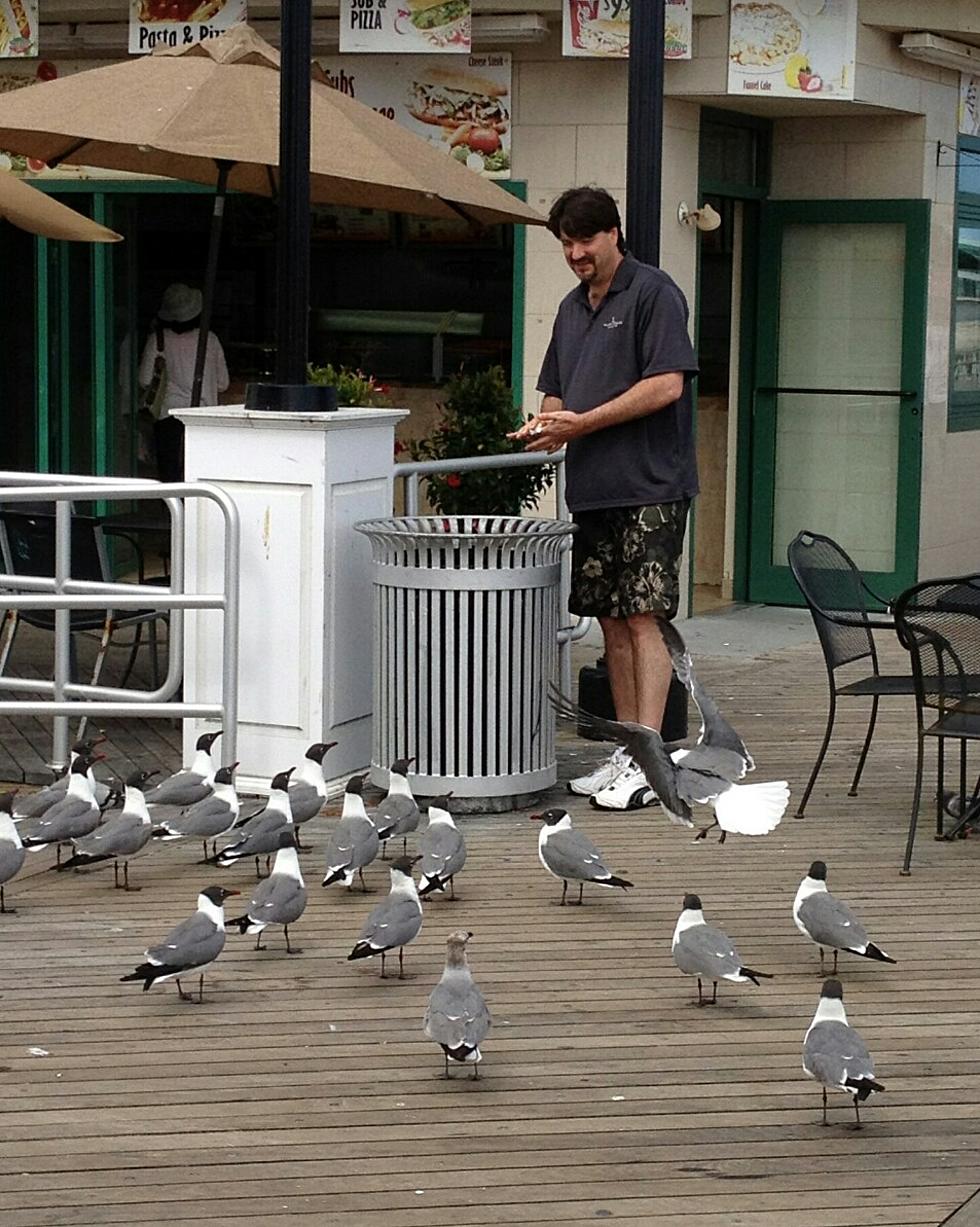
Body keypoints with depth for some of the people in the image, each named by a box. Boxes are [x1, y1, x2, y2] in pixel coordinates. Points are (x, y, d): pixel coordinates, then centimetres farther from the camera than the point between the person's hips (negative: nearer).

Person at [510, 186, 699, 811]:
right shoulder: (572, 308, 19)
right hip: (592, 489, 8)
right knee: (612, 621, 10)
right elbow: (556, 392, 25)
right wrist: (546, 424, 1)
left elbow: (666, 385, -15)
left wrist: (582, 424, -14)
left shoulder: (654, 293, -6)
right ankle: (627, 751, 16)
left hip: (650, 486, -8)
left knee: (642, 619, -11)